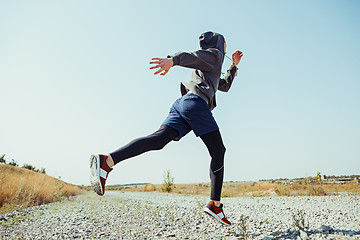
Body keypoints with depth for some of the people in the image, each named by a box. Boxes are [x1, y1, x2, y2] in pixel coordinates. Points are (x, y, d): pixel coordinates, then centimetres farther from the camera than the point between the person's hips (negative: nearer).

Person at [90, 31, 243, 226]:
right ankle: (215, 204, -8)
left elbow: (225, 86, 54)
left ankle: (107, 161, -33)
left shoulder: (209, 68, 43)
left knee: (158, 139, -15)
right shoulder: (214, 54, 16)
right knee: (218, 151, -3)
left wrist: (234, 65, 53)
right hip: (196, 102, -8)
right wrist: (172, 59, -26)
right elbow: (191, 56, -7)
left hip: (181, 103, 8)